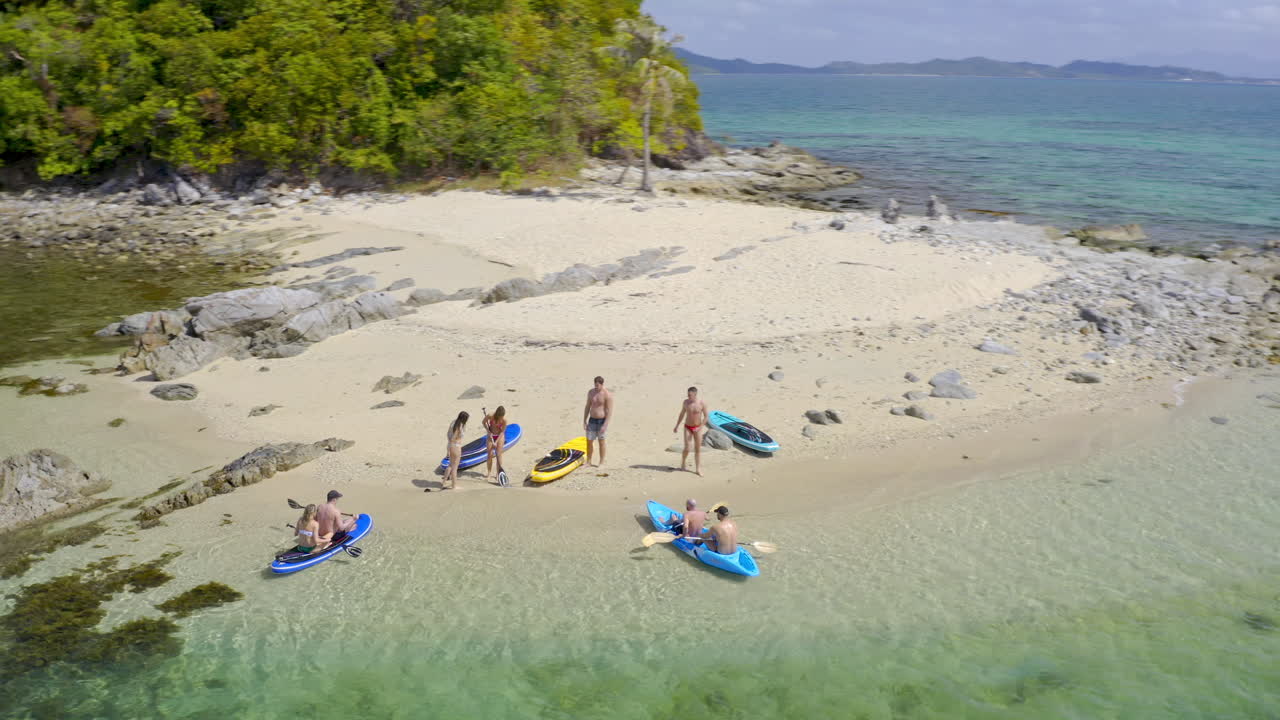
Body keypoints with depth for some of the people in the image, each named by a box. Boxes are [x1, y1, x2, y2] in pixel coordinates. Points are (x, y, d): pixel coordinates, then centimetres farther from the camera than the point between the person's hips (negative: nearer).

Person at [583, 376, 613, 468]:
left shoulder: (608, 395, -14)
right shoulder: (591, 392, 3)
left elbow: (609, 411, -15)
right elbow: (587, 407, 10)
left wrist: (605, 425, -20)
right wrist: (584, 421, 7)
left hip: (602, 420, -5)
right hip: (592, 420, 5)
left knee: (601, 441, 6)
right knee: (589, 441, 6)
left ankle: (602, 462, 17)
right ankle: (588, 461, 18)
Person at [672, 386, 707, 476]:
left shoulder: (702, 403, -15)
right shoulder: (686, 402, -7)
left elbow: (706, 417, -7)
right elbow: (682, 414, 6)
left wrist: (701, 427, -18)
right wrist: (677, 426, 9)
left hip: (697, 428, -1)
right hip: (688, 427, 1)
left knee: (698, 449, 3)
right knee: (687, 448, -5)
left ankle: (698, 469, 11)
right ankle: (683, 464, 21)